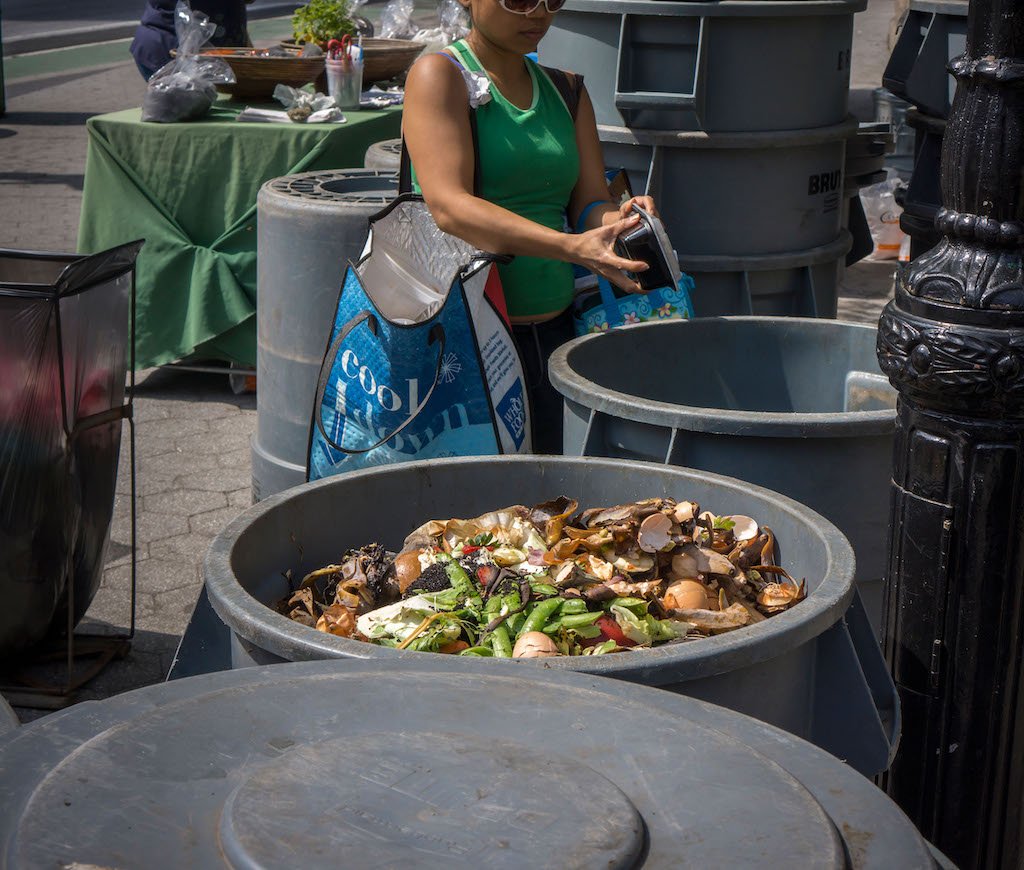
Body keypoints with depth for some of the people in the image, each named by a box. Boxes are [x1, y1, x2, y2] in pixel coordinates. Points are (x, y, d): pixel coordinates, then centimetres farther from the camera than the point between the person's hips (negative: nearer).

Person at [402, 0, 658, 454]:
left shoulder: (566, 91, 15)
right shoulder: (439, 75, -5)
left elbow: (590, 206, 8)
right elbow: (449, 208, -19)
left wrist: (623, 218, -17)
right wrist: (570, 247, -31)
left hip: (555, 330, 6)